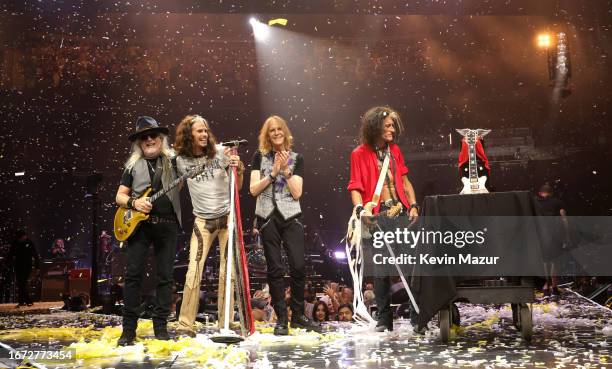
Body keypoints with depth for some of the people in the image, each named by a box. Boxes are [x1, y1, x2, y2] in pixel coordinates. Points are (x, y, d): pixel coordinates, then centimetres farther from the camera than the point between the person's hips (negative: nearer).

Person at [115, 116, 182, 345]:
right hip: (139, 224, 0)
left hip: (167, 225, 0)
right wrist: (134, 202, -9)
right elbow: (119, 196, 11)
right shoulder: (133, 165, 11)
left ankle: (160, 326, 11)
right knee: (133, 274, -5)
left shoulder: (173, 161, 9)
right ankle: (129, 328, 1)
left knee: (165, 276, 2)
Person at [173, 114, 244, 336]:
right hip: (202, 220, 0)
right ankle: (185, 324, -2)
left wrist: (238, 169, -19)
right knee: (194, 270, -9)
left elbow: (237, 187, -1)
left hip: (227, 216, 0)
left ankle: (225, 324, 10)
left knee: (227, 271, 2)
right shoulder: (181, 160, -2)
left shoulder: (220, 151, -4)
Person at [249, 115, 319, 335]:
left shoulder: (296, 159, 8)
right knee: (275, 269, 2)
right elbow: (253, 189, 0)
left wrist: (286, 170, -10)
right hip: (268, 218, 0)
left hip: (291, 217, 0)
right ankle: (281, 319, 8)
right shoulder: (260, 157, 9)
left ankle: (298, 316, 8)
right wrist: (273, 173, -8)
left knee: (298, 266, -7)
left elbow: (297, 193, 0)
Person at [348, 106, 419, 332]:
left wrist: (413, 206, 5)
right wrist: (359, 208, -21)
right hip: (377, 215, -4)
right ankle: (384, 318, 6)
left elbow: (404, 181, 16)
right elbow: (355, 187, -4)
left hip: (401, 212, 4)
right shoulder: (360, 154, 0)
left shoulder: (395, 151, 14)